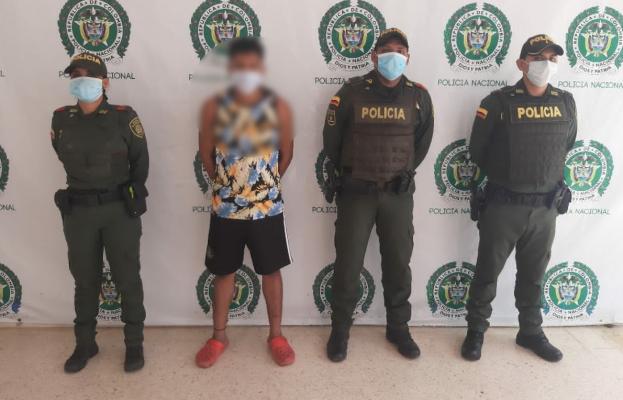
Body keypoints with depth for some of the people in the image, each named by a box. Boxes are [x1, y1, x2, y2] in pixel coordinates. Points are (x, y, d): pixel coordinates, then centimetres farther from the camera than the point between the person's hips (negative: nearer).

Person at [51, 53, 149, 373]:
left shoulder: (124, 117, -8)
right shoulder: (61, 119, 1)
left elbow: (140, 160, 2)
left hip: (120, 209, -3)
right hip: (78, 210, 3)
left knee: (127, 278, 6)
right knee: (85, 279, 14)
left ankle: (134, 343, 21)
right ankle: (85, 343, 30)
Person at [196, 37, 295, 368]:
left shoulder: (279, 108, -8)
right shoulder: (214, 107, -7)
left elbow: (286, 152, 4)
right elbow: (206, 153, 5)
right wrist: (226, 182, 12)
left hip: (267, 207, 0)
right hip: (225, 207, 1)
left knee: (271, 271, 11)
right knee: (224, 272, 14)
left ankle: (276, 336, 29)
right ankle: (219, 336, 32)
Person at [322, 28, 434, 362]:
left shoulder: (418, 96, 1)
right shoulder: (351, 91, -6)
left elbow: (422, 139, 15)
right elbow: (331, 137, 4)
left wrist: (406, 171, 9)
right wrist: (343, 173, 7)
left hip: (398, 194, 2)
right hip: (356, 191, -2)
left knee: (398, 263, 10)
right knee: (348, 263, 4)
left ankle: (398, 328, 28)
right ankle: (340, 329, 22)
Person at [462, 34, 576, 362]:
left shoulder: (565, 102, 4)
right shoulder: (498, 102, -9)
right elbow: (477, 150, -3)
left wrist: (548, 177, 15)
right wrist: (504, 176, 7)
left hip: (546, 206, 4)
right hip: (503, 205, -4)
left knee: (533, 274, 16)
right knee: (488, 271, 7)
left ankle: (531, 332, 33)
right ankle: (476, 330, 23)